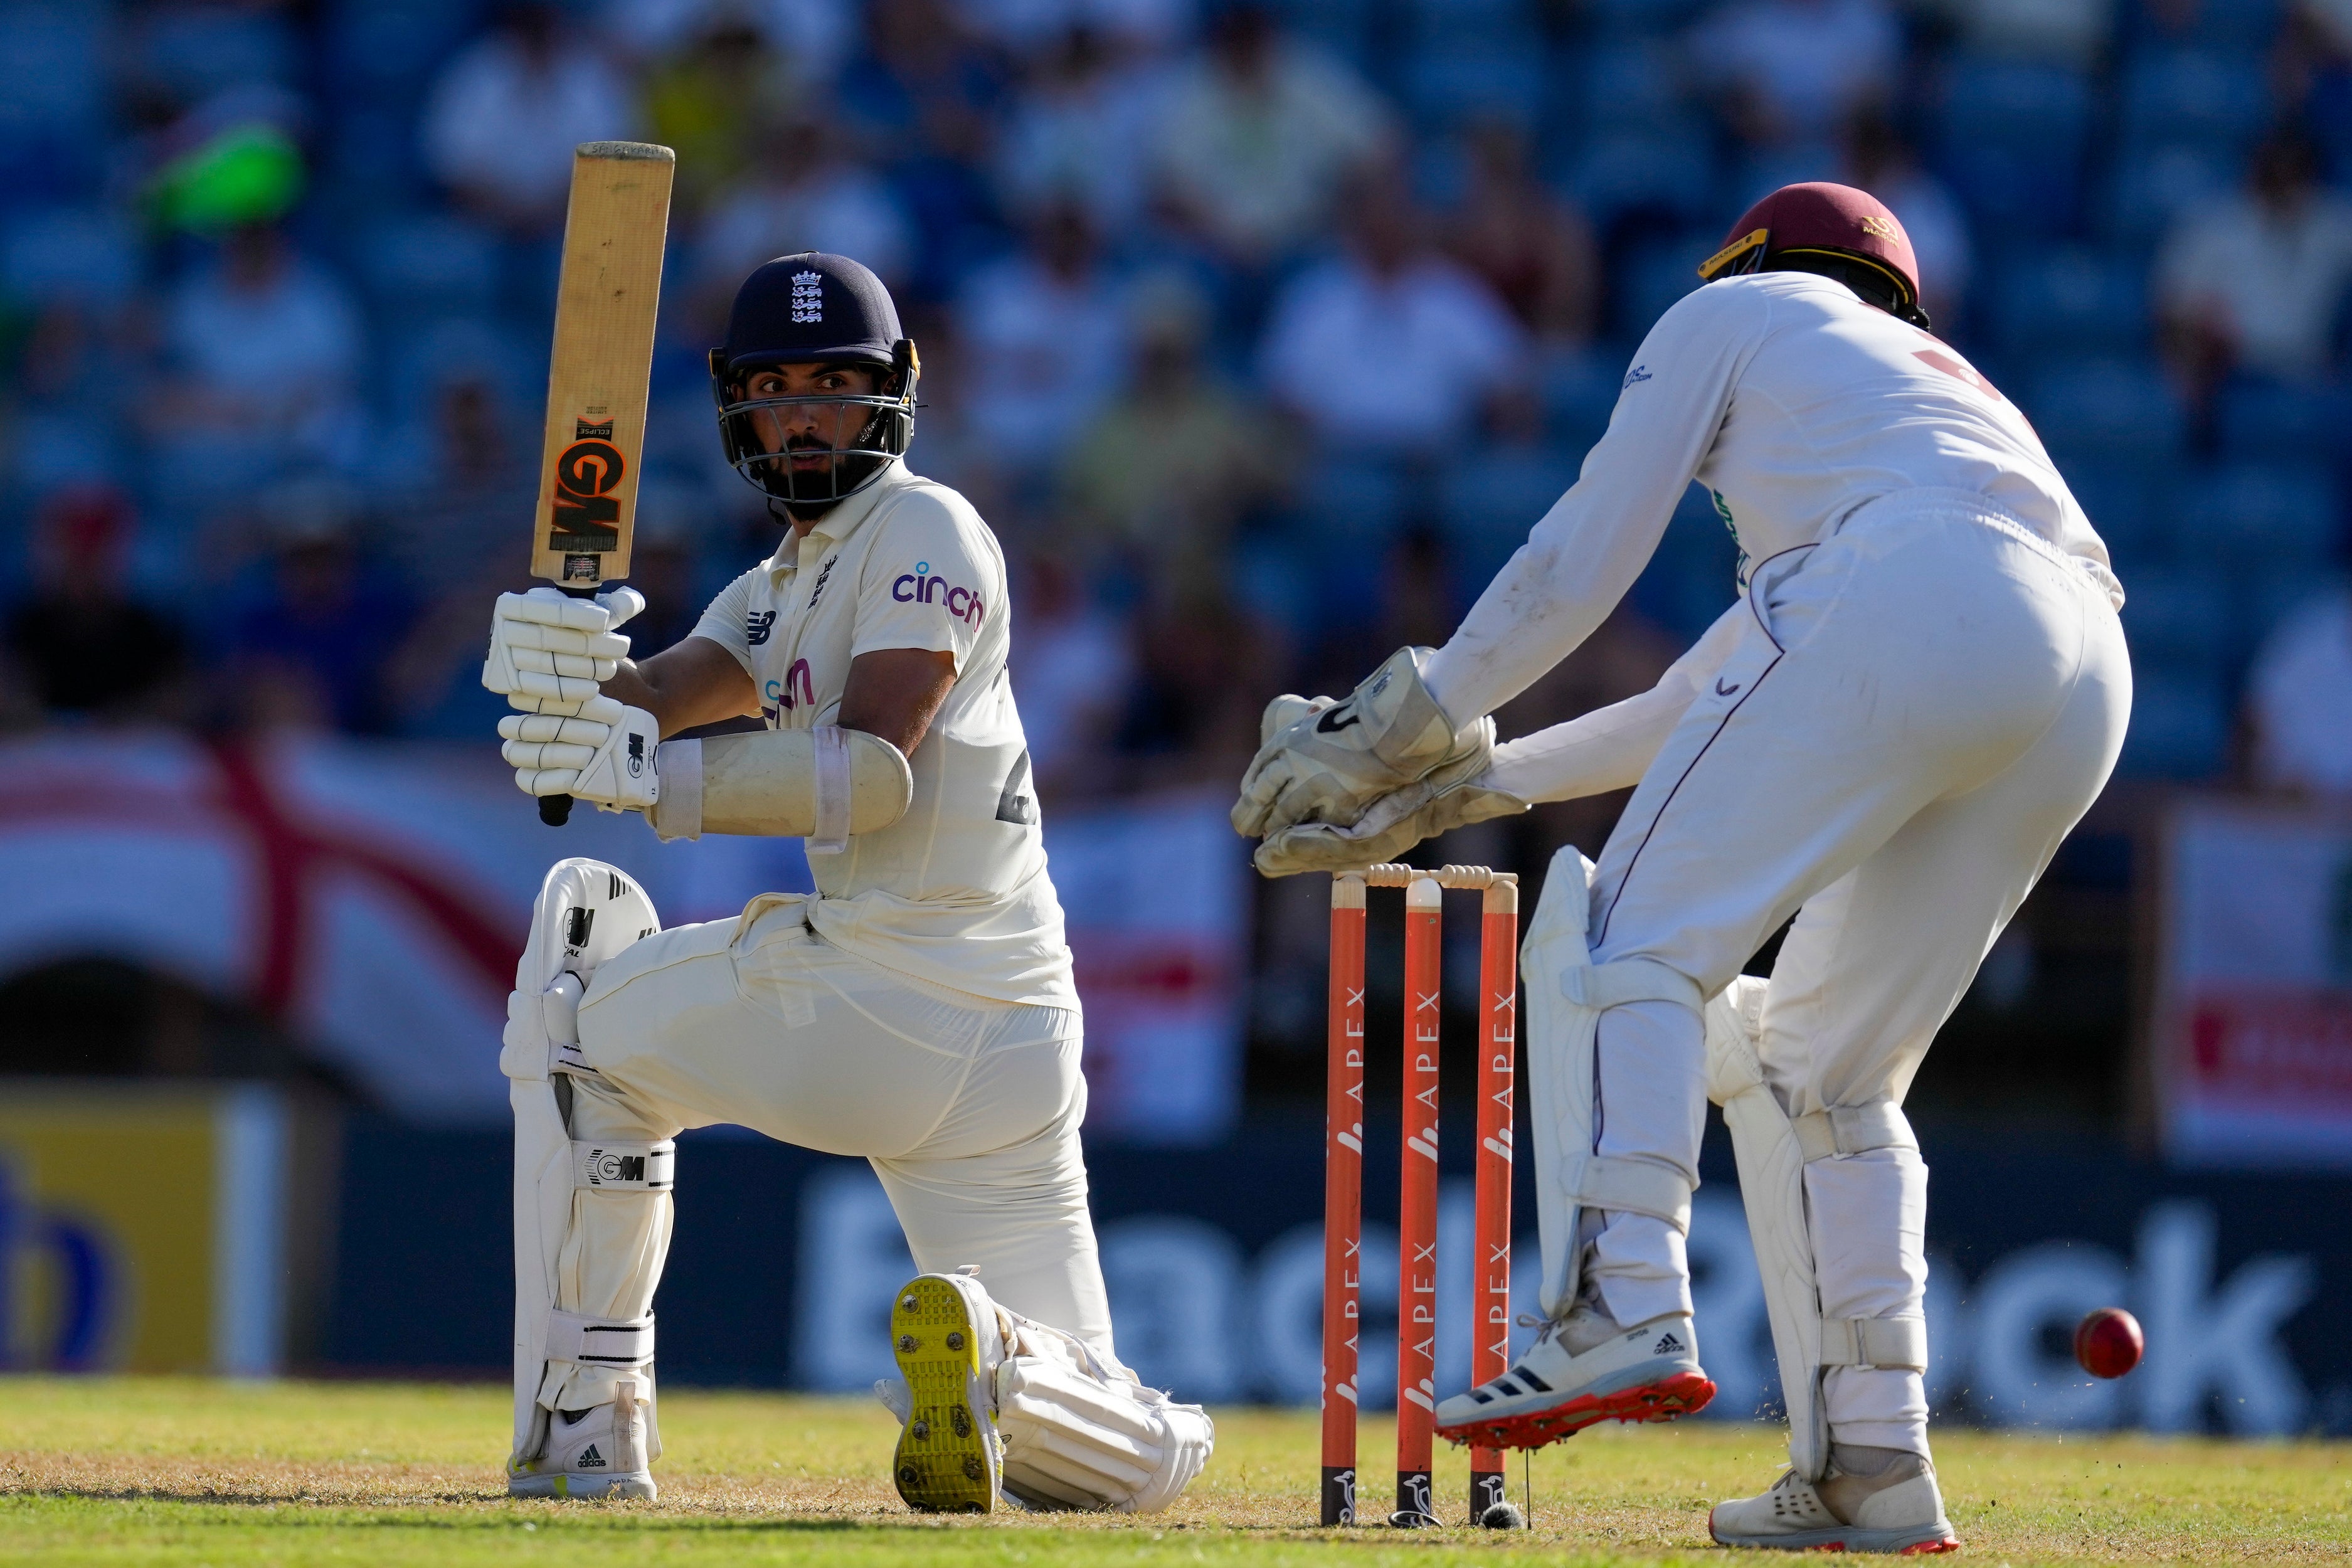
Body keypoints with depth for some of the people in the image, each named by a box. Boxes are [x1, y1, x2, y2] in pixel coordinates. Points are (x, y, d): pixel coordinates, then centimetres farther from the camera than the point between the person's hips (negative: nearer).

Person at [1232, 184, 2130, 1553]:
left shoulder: (1736, 316, 25)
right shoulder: (1953, 387, 43)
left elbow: (1581, 565, 16)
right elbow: (1701, 711, 39)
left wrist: (1415, 719, 28)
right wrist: (1477, 782, 40)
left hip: (1910, 611, -7)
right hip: (2087, 679, 7)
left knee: (1632, 941, -9)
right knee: (1822, 1069, 14)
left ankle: (1624, 1312, -30)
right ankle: (1872, 1468, 4)